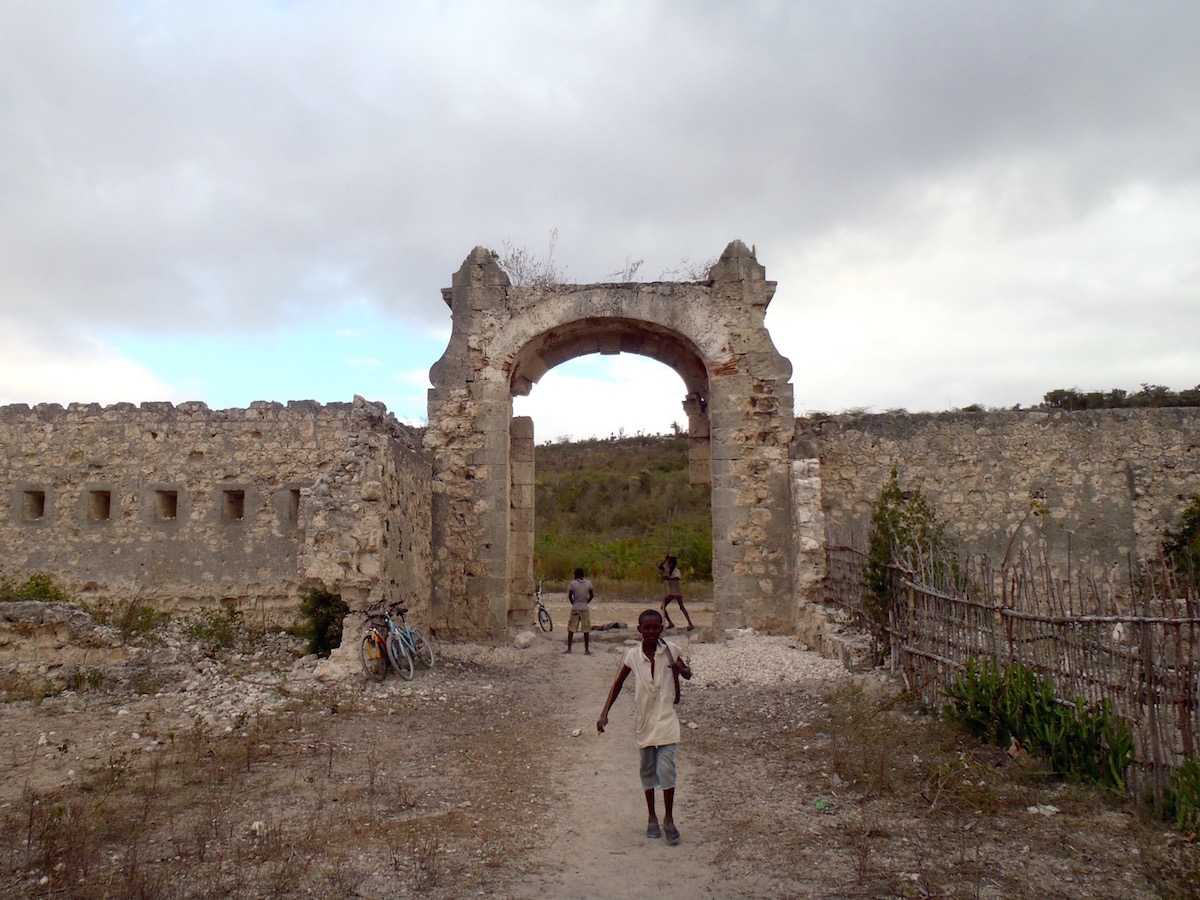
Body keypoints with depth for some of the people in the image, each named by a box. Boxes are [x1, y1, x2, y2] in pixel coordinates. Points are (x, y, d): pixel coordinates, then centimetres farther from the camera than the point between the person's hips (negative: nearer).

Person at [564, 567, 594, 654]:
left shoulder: (572, 583, -6)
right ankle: (586, 650, 7)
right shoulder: (588, 583, 1)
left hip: (575, 608, -1)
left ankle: (569, 648, 5)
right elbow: (591, 595, 4)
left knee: (571, 629, 6)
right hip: (585, 608, 1)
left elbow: (569, 596, -3)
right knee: (586, 629, 6)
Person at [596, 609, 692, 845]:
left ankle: (669, 819, 8)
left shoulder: (671, 650, -6)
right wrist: (604, 714, -2)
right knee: (648, 769, 12)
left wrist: (681, 669, -16)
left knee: (666, 767, -9)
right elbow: (618, 684, 4)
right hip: (643, 719, 2)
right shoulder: (632, 655, -5)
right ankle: (652, 818, 27)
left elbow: (688, 674, 9)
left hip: (666, 717, -1)